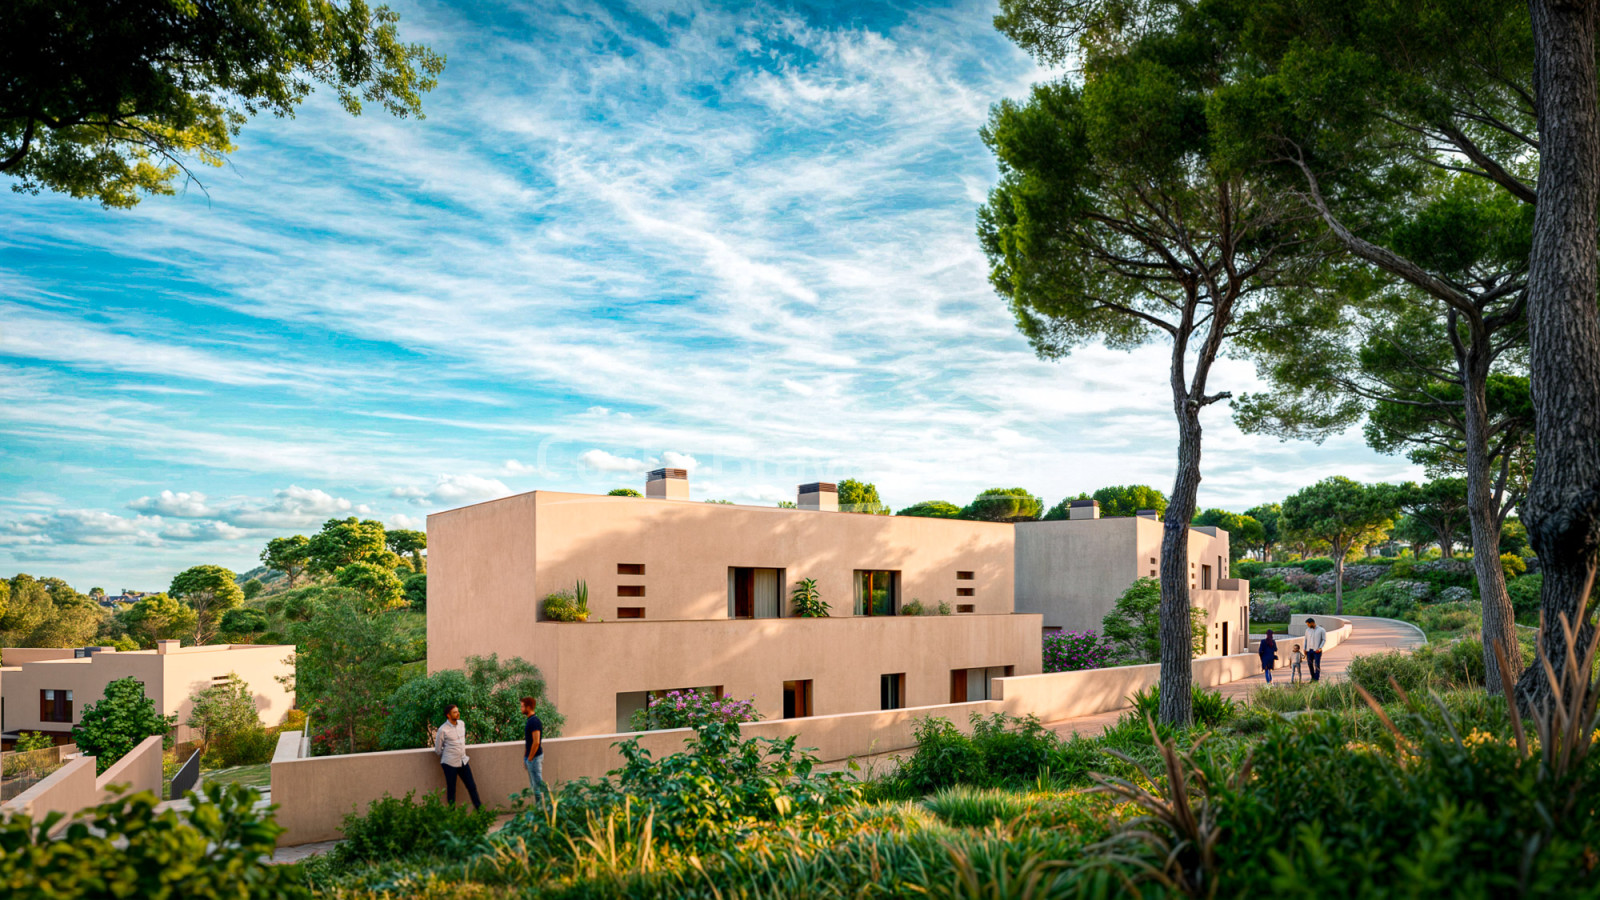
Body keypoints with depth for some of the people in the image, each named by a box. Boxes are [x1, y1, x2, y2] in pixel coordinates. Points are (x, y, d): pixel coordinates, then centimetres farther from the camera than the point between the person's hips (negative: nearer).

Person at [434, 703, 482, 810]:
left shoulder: (462, 724, 2)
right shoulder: (443, 730, -16)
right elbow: (437, 750, -5)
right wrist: (448, 755, 6)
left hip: (463, 761, 6)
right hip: (450, 763, -5)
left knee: (472, 786, 10)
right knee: (451, 789, 6)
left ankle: (479, 809, 21)